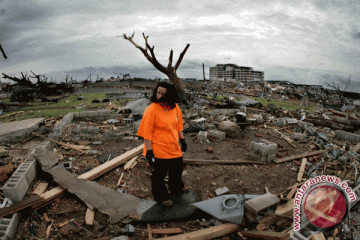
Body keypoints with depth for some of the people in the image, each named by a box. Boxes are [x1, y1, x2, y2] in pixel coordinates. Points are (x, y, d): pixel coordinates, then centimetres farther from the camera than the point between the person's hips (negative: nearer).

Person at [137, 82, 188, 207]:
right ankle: (161, 197, 35)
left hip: (174, 148, 7)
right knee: (159, 175, 10)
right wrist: (149, 151, -20)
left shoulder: (175, 108, 1)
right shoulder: (151, 110, -19)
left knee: (177, 171, 25)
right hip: (159, 151, -6)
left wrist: (182, 140, 17)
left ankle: (177, 188, 53)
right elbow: (147, 133, -18)